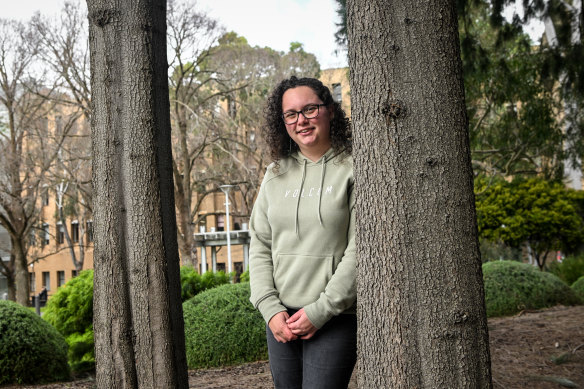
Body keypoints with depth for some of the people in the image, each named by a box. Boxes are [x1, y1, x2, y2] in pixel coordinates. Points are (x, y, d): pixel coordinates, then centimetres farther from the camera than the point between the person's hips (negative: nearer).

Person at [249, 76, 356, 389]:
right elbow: (260, 246, 10)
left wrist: (320, 311, -12)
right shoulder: (275, 174, 10)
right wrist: (270, 309, -2)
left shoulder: (352, 169, -4)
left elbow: (360, 249, -9)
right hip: (281, 320, 5)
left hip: (334, 319, -4)